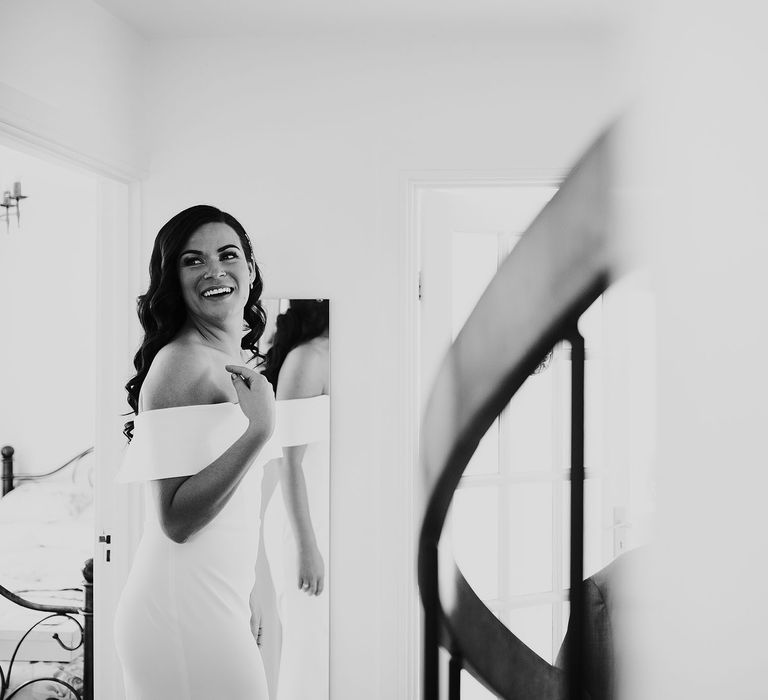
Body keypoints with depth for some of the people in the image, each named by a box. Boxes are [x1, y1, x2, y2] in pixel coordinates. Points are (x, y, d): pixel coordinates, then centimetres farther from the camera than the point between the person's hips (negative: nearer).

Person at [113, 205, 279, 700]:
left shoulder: (236, 362, 12)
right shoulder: (181, 363, -16)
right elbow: (175, 519, -21)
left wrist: (255, 594, 16)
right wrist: (260, 431, -27)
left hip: (224, 600, 9)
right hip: (185, 610, -9)